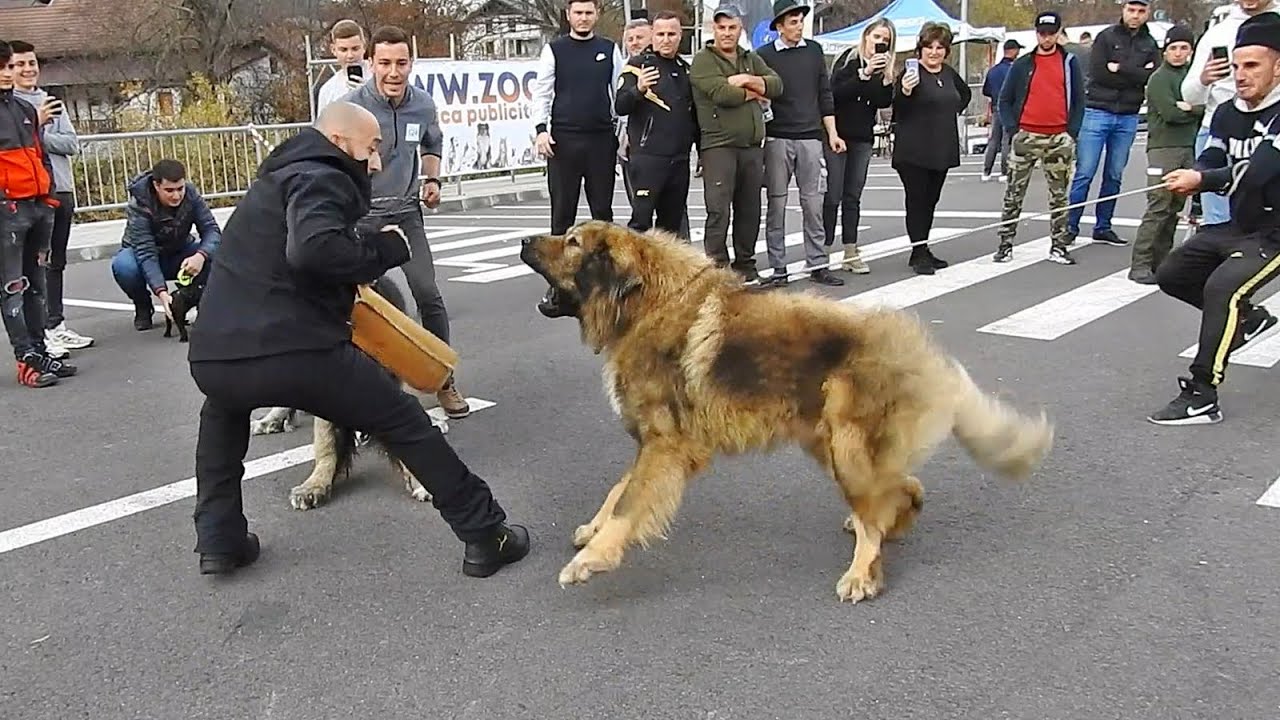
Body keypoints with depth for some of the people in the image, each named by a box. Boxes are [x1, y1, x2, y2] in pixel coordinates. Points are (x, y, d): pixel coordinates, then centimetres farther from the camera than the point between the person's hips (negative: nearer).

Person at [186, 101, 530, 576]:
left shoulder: (278, 176, 28)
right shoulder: (320, 178, 0)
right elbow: (315, 249, -21)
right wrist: (385, 249, -5)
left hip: (212, 357, 8)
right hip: (297, 354, -8)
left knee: (223, 410, 41)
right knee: (407, 425, 8)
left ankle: (219, 541, 33)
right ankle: (485, 536, 15)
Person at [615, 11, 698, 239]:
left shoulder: (685, 68, 16)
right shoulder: (638, 64, -2)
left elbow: (694, 115, 24)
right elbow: (620, 107, -12)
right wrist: (638, 90, -31)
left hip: (680, 158, 6)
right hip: (647, 157, -6)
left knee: (673, 221, 10)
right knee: (641, 220, -8)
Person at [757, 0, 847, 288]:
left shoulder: (814, 50, 11)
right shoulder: (764, 55, 0)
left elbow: (824, 94, 14)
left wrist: (832, 133, 10)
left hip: (811, 137, 3)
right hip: (777, 139, -2)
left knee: (813, 204, 3)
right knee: (777, 205, 1)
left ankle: (818, 265, 8)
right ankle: (778, 268, 7)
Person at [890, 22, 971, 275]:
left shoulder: (949, 73, 11)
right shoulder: (911, 72, -10)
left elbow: (965, 94, 31)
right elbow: (897, 109, -16)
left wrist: (953, 110, 14)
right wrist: (905, 92, -34)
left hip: (942, 149, 7)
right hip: (914, 151, -7)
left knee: (931, 199, 11)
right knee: (917, 200, -6)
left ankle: (922, 251, 19)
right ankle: (919, 253, -3)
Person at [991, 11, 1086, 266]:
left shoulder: (1070, 63, 7)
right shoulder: (1021, 65, 6)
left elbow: (1079, 101, 8)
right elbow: (1004, 100, 7)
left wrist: (1072, 132, -2)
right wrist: (1012, 130, -5)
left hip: (1059, 139, 1)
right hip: (1026, 137, -1)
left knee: (1059, 195, 5)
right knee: (1014, 194, -1)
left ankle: (1058, 246, 11)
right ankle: (1006, 244, 5)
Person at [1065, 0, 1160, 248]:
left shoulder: (1151, 45, 11)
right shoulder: (1106, 37, 1)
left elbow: (1153, 77, -6)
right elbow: (1098, 73, -12)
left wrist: (1120, 68, -13)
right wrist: (1136, 75, -8)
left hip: (1128, 117, 4)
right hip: (1098, 112, -4)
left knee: (1114, 176, 8)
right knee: (1084, 173, -6)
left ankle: (1103, 227, 15)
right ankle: (1070, 226, -1)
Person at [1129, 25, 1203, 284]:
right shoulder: (1159, 78, -2)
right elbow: (1171, 113, -14)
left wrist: (1188, 107, -8)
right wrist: (1198, 109, -1)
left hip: (1187, 148, 7)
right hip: (1163, 148, -7)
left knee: (1175, 207, 6)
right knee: (1159, 207, -13)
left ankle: (1161, 260, 11)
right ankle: (1140, 265, -13)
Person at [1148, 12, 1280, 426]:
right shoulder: (1227, 114, 6)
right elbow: (1211, 162, 0)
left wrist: (1202, 180, -38)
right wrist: (1191, 178, -23)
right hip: (1236, 226, 9)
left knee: (1221, 287, -30)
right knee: (1172, 276, 12)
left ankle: (1201, 396, -26)